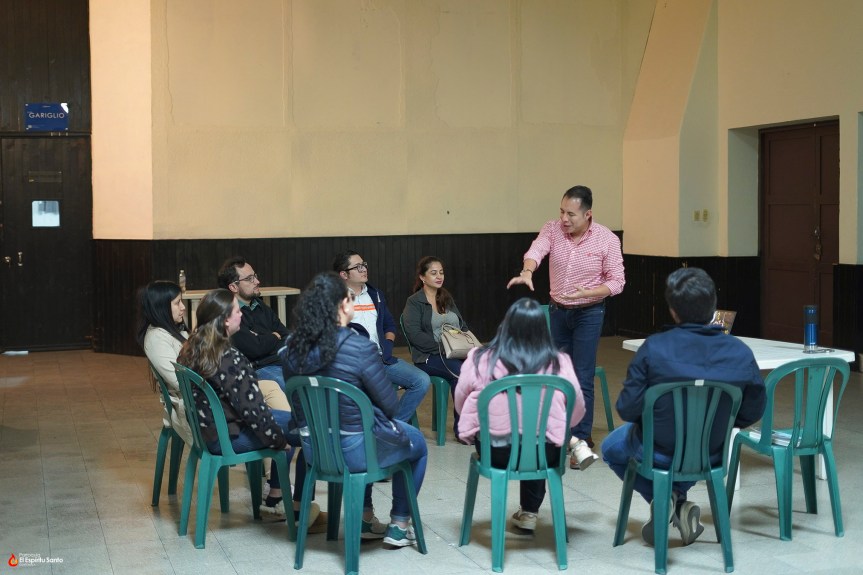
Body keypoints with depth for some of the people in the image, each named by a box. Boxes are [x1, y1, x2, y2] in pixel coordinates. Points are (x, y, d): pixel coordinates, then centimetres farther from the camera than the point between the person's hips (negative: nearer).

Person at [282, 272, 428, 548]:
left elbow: (302, 401, 8)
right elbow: (390, 405, -14)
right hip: (353, 451, -6)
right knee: (417, 444, 24)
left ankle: (365, 519, 39)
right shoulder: (360, 348, -24)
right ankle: (399, 526, 28)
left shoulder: (294, 347, -6)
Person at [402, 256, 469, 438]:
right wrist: (443, 346, -18)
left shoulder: (447, 299, 23)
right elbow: (414, 335, -10)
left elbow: (463, 327, 25)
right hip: (429, 357, -5)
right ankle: (461, 427, -20)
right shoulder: (414, 302, 2)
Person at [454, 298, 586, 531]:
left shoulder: (479, 359, -8)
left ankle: (528, 511, 41)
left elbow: (460, 403, 4)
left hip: (493, 452, 0)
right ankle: (529, 512, 44)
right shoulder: (559, 364, -8)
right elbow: (577, 412, 2)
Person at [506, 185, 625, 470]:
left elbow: (616, 282, -10)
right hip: (557, 311, 4)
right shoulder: (552, 229, -6)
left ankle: (581, 440, -9)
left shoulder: (607, 240, -13)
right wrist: (527, 272, -47)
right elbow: (536, 250, -25)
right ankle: (566, 431, 25)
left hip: (589, 313, -4)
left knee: (582, 377, -10)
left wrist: (588, 293, -27)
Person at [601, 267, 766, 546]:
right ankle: (677, 499, 20)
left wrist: (654, 419, 4)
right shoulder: (741, 353, -17)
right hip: (711, 455, 3)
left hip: (659, 452, -3)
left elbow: (627, 408, -19)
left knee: (611, 447, 30)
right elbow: (753, 411, -5)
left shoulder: (653, 348, -25)